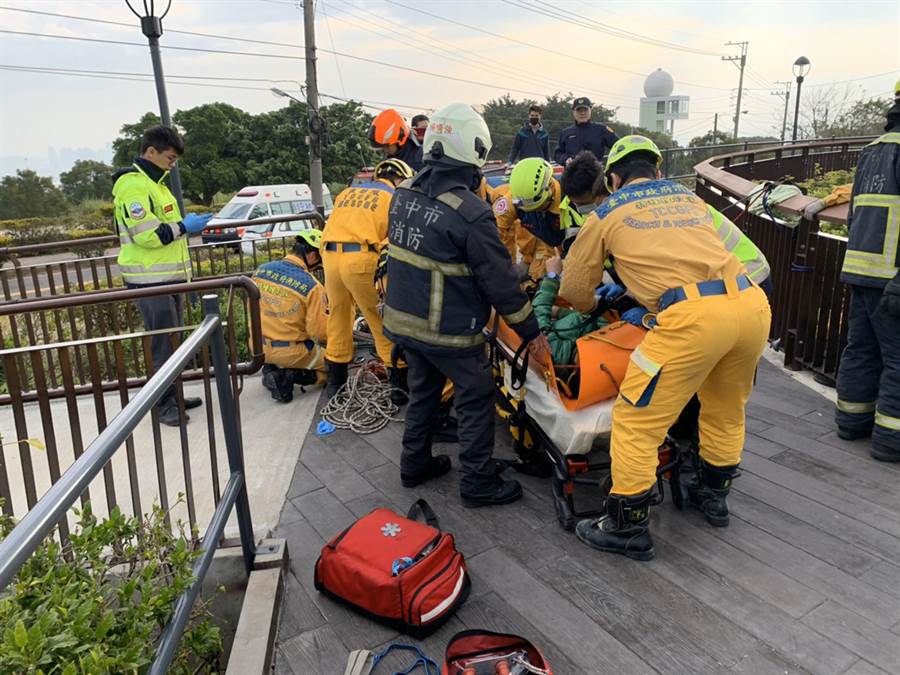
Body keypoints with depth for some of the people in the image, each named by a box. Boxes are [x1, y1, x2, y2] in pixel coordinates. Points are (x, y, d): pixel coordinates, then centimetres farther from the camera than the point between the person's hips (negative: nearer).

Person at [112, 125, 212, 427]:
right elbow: (145, 234, -22)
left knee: (171, 341, 15)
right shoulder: (133, 185, -14)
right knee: (162, 343, -5)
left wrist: (187, 225, 13)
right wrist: (183, 227, -14)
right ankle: (164, 404, 5)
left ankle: (172, 396, 25)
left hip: (169, 277, 10)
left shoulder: (154, 183, 19)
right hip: (150, 280, -10)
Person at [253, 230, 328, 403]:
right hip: (292, 353, -6)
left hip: (258, 347, 6)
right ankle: (291, 375, -8)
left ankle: (271, 368, 11)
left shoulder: (260, 270, -4)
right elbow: (320, 332, -19)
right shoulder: (311, 286, -22)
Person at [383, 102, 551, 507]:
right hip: (449, 333, -7)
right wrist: (531, 332, -7)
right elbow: (500, 281, -17)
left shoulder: (403, 195, 0)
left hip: (402, 319, 7)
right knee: (476, 400, 10)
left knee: (423, 390, 24)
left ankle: (415, 465, 37)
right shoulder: (470, 213, -23)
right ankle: (478, 484, 20)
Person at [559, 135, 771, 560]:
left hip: (694, 316, -6)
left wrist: (591, 307, 43)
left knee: (636, 420, 7)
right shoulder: (691, 198, 28)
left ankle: (628, 528, 16)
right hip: (753, 302, 7)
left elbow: (574, 290, 20)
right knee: (726, 408, 27)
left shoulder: (607, 213, 15)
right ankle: (713, 494, 46)